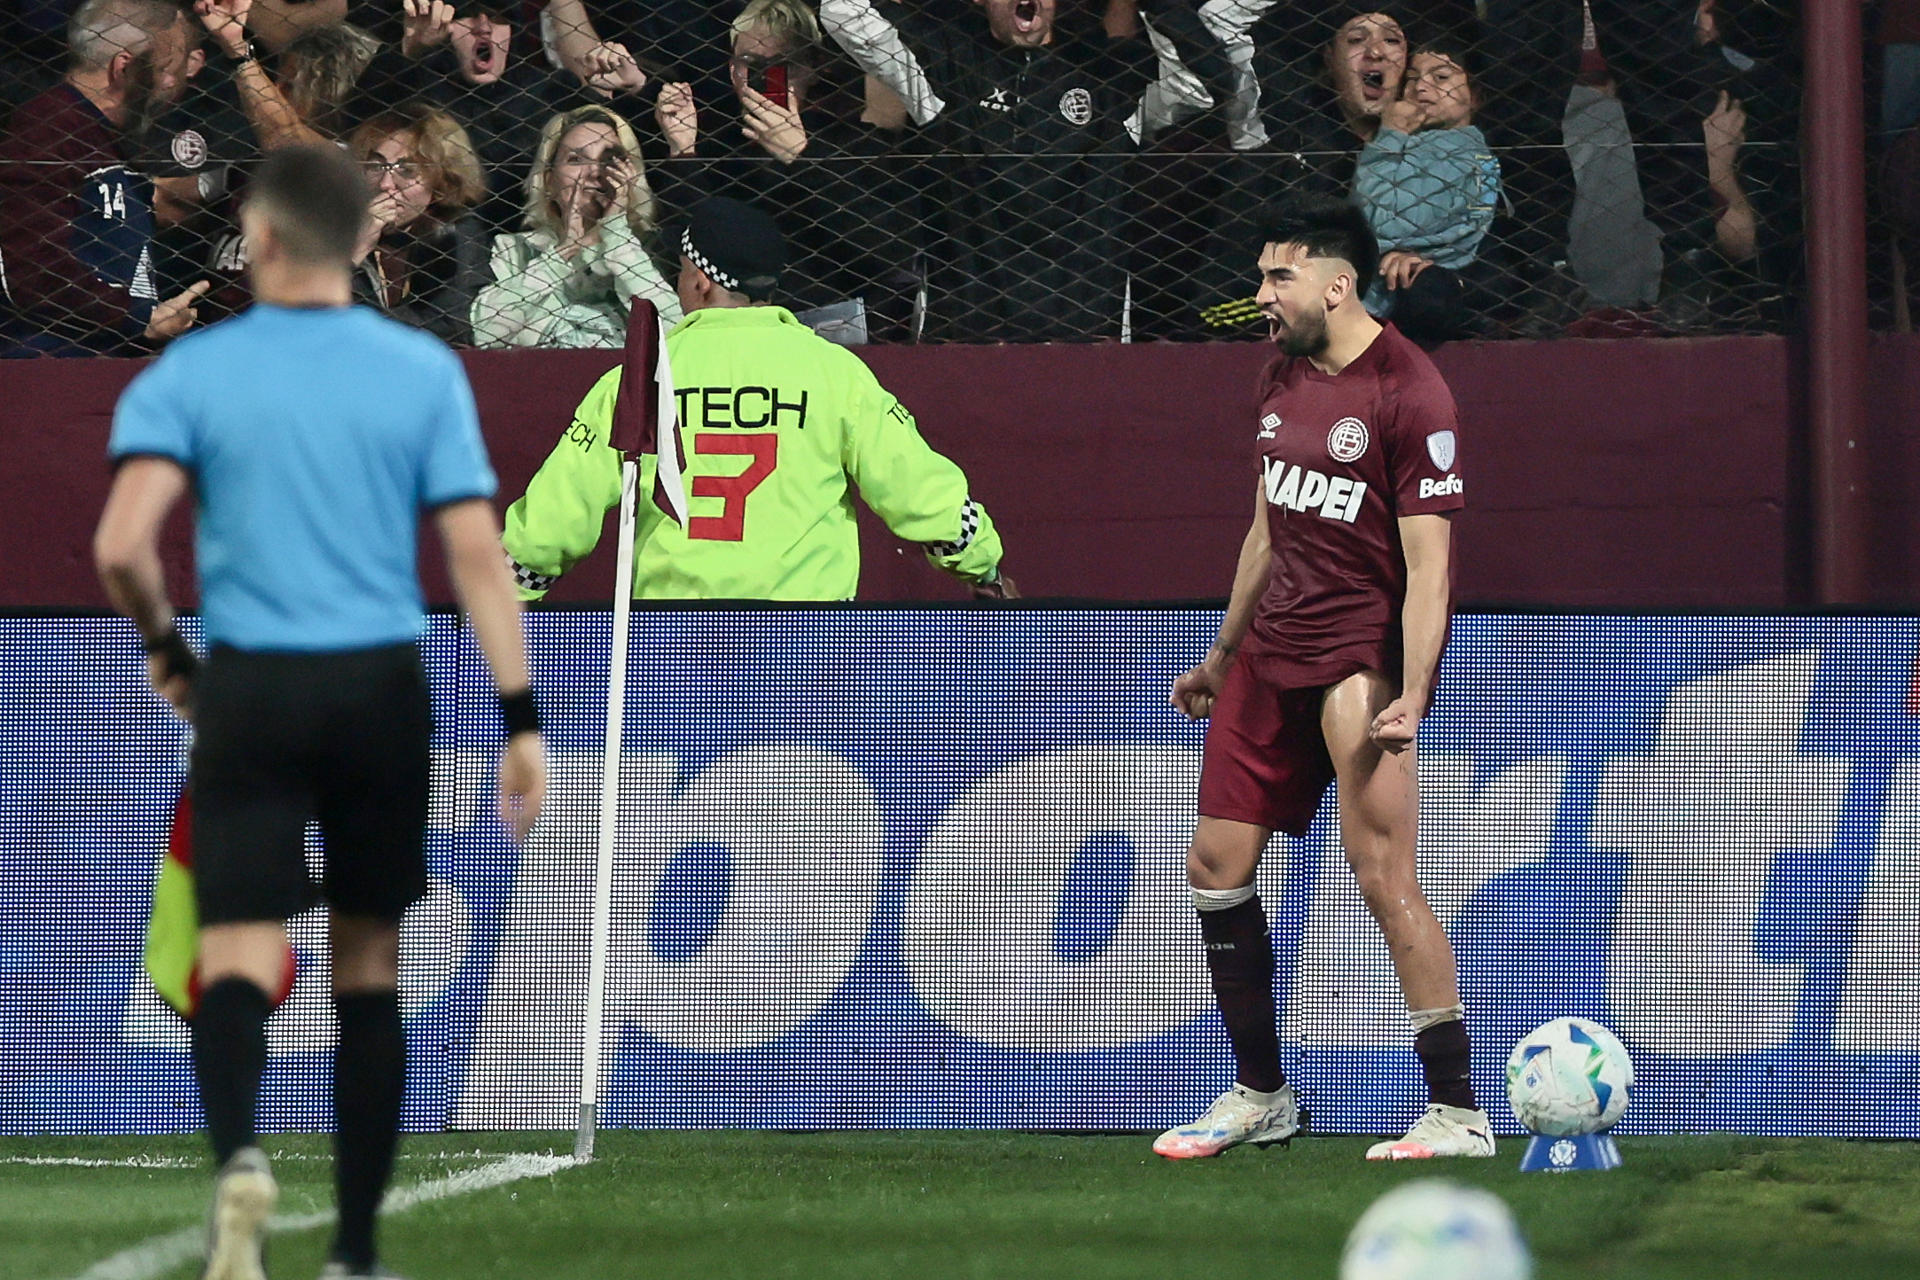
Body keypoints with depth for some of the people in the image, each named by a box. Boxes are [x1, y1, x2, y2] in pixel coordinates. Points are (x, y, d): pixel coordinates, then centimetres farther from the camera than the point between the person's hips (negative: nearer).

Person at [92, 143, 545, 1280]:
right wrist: (522, 719, -2)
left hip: (249, 690, -1)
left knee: (240, 957, -4)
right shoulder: (424, 372, 1)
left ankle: (241, 1154, -35)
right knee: (370, 965, 13)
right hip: (382, 687, 1)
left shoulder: (190, 374, -2)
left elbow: (123, 546, -12)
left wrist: (166, 653, 7)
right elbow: (477, 553, -4)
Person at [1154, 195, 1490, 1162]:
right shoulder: (1285, 376, 11)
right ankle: (1260, 1094, 20)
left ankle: (1459, 1114, -11)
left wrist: (1408, 697, -25)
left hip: (1363, 650, -9)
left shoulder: (1408, 393, -14)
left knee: (1381, 875, -17)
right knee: (1217, 862, 7)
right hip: (1273, 648, 9)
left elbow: (1427, 563, -18)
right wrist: (1223, 656, 27)